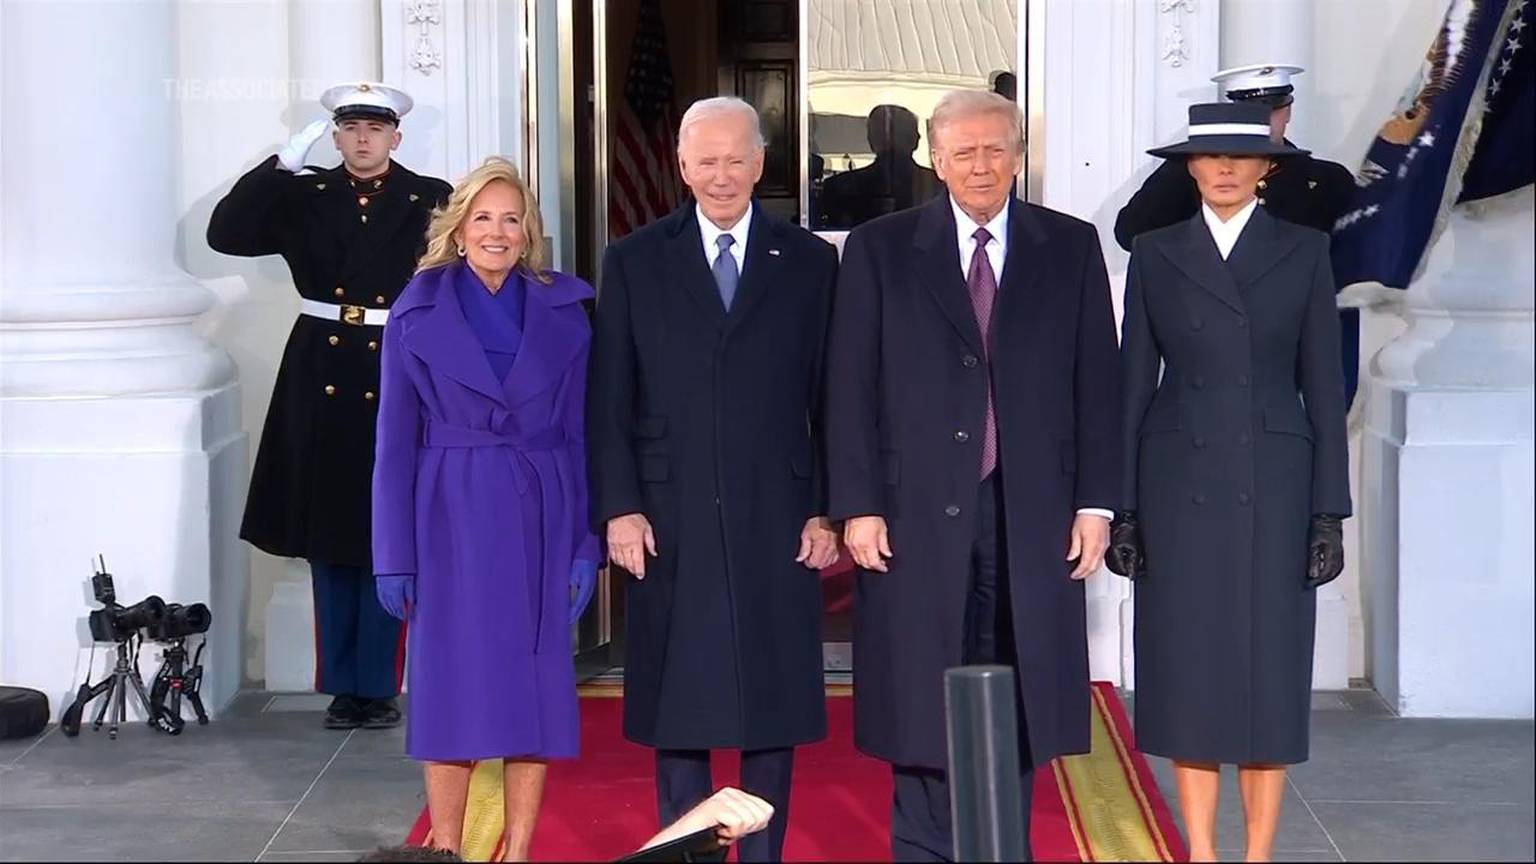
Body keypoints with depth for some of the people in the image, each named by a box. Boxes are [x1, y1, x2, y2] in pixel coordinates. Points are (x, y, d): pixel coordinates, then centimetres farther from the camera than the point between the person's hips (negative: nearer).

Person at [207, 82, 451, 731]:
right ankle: (343, 686, 18)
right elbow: (226, 233, -3)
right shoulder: (304, 196, 7)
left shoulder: (430, 201, 1)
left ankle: (378, 685, 13)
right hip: (323, 381, 2)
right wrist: (284, 162, -8)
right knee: (329, 543, 8)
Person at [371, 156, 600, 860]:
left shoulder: (564, 311, 4)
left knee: (536, 686, 4)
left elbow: (580, 435, 4)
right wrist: (395, 556, -4)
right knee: (453, 687, 3)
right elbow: (396, 442, 0)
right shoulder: (418, 313, 1)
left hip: (540, 522, 2)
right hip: (453, 520, -1)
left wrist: (585, 545, -2)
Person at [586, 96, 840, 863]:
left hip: (777, 520, 0)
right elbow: (609, 401, 3)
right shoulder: (634, 262, 6)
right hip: (670, 520, 0)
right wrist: (618, 508, -5)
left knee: (773, 706, 6)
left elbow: (830, 399, 5)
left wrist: (827, 510, -1)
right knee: (678, 705, 5)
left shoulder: (809, 262, 6)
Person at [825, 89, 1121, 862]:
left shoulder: (1071, 248, 7)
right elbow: (852, 389, 1)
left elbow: (1097, 384, 6)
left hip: (1033, 515, 1)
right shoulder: (880, 249, 4)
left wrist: (1096, 503, 0)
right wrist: (858, 506, -6)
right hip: (918, 511, -1)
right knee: (921, 706, 2)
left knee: (1017, 703, 6)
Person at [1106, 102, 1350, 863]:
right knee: (1188, 671, 3)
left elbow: (1323, 386, 2)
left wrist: (1329, 509, -3)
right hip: (1180, 484, 1)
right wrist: (1123, 505, 0)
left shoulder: (1303, 252, 3)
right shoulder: (1155, 255, 5)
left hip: (1272, 485, 0)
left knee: (1268, 672, 2)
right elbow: (1134, 384, 6)